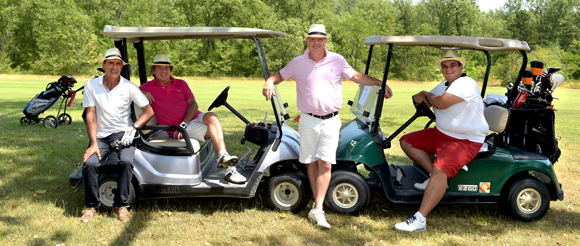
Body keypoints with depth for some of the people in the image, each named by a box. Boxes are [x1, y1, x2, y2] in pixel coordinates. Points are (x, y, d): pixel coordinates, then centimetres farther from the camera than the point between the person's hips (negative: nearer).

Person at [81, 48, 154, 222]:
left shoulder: (128, 87, 0)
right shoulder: (91, 85, 2)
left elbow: (149, 111, 1)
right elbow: (91, 115, -1)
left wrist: (134, 128, -13)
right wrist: (94, 143, -10)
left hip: (122, 134, -1)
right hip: (101, 135, 1)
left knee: (126, 162, -28)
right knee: (90, 163, -24)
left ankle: (121, 204, -10)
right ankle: (91, 206, -2)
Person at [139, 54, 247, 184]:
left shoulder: (181, 84, 16)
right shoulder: (148, 87, 9)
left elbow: (193, 104, 8)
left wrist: (185, 121, -10)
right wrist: (143, 93, -11)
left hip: (195, 117, 4)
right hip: (177, 129, -4)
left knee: (211, 116, -32)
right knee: (213, 130, -28)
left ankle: (224, 157, -41)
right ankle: (229, 169, -35)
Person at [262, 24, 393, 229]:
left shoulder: (337, 60, 6)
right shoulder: (298, 63, 6)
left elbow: (357, 76, 14)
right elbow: (280, 75, 14)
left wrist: (380, 83, 8)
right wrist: (269, 83, -9)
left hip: (330, 121, 0)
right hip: (308, 120, 1)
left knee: (325, 164, -9)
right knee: (311, 163, 6)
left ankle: (317, 209, -9)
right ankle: (317, 203, 20)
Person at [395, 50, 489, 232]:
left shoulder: (466, 84, -17)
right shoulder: (444, 85, 14)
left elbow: (441, 103, -29)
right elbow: (425, 99, 22)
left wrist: (427, 94, -6)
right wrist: (420, 97, -4)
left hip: (465, 141, -10)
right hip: (440, 134, 10)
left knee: (440, 170, -30)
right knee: (407, 141, 5)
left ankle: (419, 220, -34)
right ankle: (435, 178, 0)